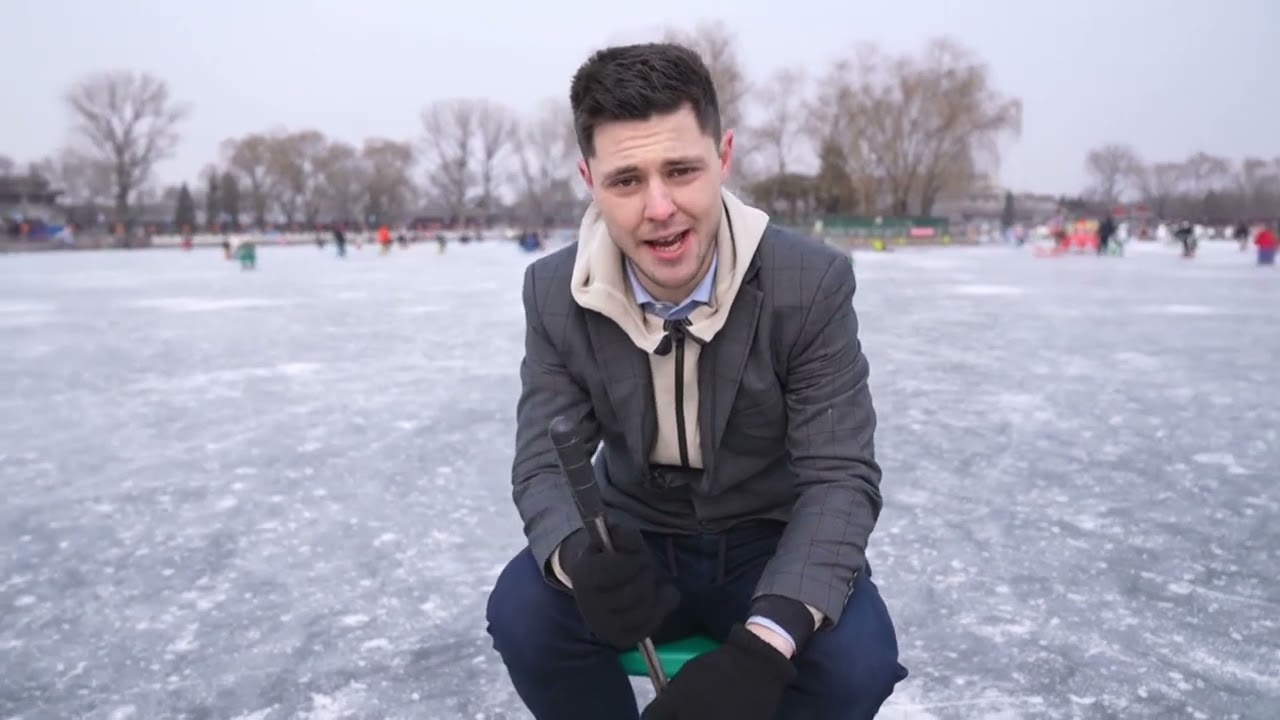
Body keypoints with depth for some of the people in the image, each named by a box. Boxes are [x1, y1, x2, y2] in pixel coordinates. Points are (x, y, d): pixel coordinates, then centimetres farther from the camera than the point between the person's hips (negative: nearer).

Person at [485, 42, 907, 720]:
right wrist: (580, 559, -38)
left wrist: (761, 646, -39)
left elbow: (840, 477, -21)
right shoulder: (555, 292, -12)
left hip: (771, 542, -1)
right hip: (635, 544, 2)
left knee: (853, 658, -29)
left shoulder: (812, 281, -19)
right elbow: (545, 464, -11)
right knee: (522, 612, -26)